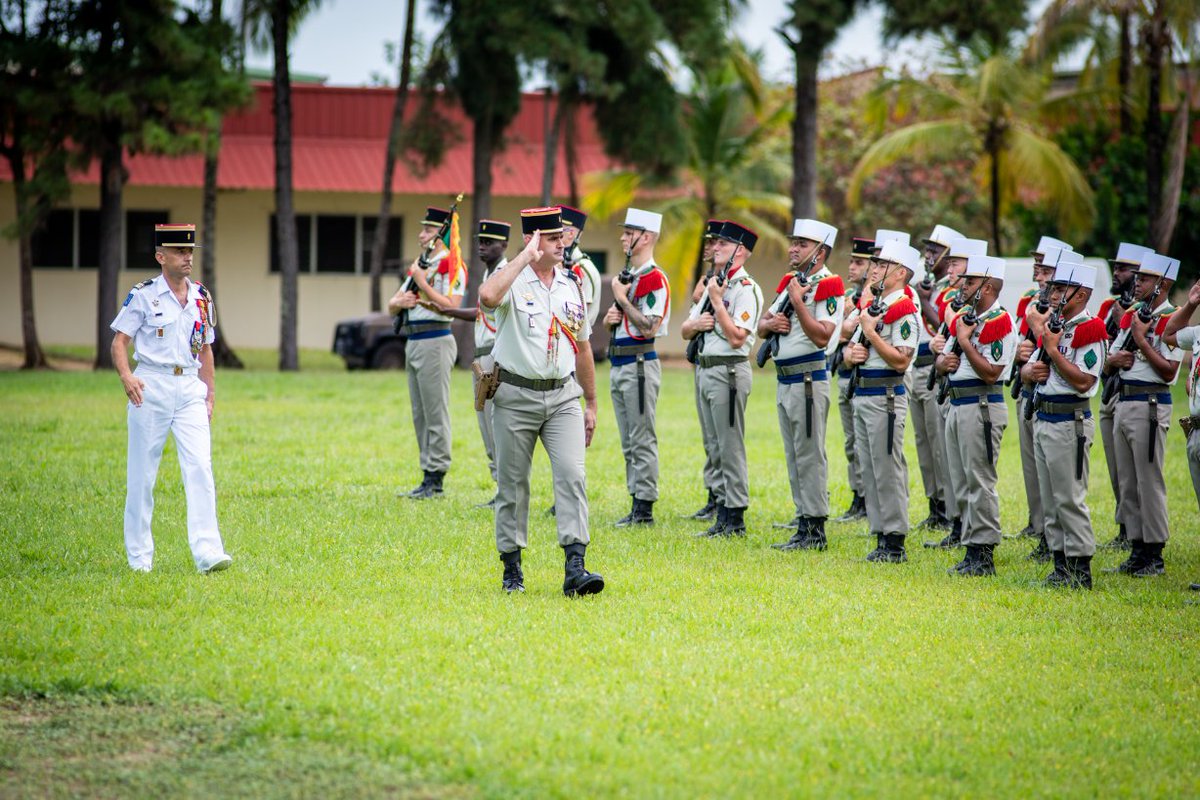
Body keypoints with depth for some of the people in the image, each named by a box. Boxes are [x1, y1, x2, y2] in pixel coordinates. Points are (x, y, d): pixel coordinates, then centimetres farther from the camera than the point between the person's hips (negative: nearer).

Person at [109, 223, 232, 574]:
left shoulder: (201, 298, 12)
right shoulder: (143, 296, -2)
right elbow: (119, 340, -4)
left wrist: (210, 392, 14)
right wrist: (126, 376, -21)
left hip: (191, 388, 3)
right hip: (151, 387, -3)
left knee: (200, 468, -10)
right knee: (142, 474, 2)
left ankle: (207, 551, -16)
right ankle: (139, 555, 11)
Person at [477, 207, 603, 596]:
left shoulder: (572, 284, 10)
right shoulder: (512, 280, -6)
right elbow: (488, 296, -33)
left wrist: (591, 404, 18)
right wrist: (526, 257, -24)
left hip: (563, 397, 3)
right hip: (516, 397, -3)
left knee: (572, 475, -12)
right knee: (512, 484, 5)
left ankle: (575, 568, -17)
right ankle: (512, 569, 16)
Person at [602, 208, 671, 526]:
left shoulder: (655, 279, -13)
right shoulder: (627, 275, 16)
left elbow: (649, 327, -20)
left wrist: (622, 299, -14)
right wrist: (610, 317, 4)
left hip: (639, 364, -10)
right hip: (618, 365, 10)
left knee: (642, 440, -7)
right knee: (629, 442, 11)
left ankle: (645, 508, -5)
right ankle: (637, 504, 15)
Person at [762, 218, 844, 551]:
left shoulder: (829, 286, -11)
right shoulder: (789, 281, 15)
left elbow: (822, 336, -21)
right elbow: (762, 326, 20)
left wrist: (798, 302, -21)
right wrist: (770, 324, -2)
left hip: (809, 379, -9)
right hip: (784, 379, 9)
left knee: (809, 456, -7)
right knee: (794, 458, 11)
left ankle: (815, 531, -4)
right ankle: (804, 525, 16)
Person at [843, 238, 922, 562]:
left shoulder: (905, 311, -11)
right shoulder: (871, 305, 16)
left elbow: (901, 360, -20)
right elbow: (850, 348, 22)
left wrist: (871, 332, -18)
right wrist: (851, 353, -1)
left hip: (885, 397, -9)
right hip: (861, 396, 9)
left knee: (888, 470, -7)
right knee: (870, 471, 10)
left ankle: (895, 542, -3)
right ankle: (881, 536, 15)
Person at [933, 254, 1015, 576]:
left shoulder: (1000, 322, -12)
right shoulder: (963, 318, 16)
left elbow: (991, 372, -19)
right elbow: (942, 359, 22)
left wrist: (965, 341, -16)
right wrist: (944, 362, -1)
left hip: (982, 407, -9)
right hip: (956, 405, 9)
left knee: (980, 481, -8)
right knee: (964, 482, 11)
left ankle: (984, 554, -5)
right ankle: (972, 549, 16)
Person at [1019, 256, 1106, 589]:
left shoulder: (1090, 330, -11)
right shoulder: (1052, 325, 15)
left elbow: (1083, 381, -20)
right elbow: (1026, 371, 21)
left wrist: (1052, 350, -19)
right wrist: (1030, 371, -2)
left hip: (1070, 422, -9)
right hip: (1042, 420, 9)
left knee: (1070, 499, -7)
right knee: (1050, 500, 10)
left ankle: (1081, 569, -3)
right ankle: (1061, 564, 15)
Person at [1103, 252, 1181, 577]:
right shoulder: (1130, 316, 16)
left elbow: (1169, 371, -18)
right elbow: (1107, 367, 19)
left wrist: (1141, 340, -16)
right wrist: (1114, 360, -3)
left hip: (1150, 406, -8)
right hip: (1122, 404, 8)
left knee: (1149, 482, -6)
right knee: (1127, 483, 10)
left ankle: (1154, 556, -1)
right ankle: (1137, 549, 16)